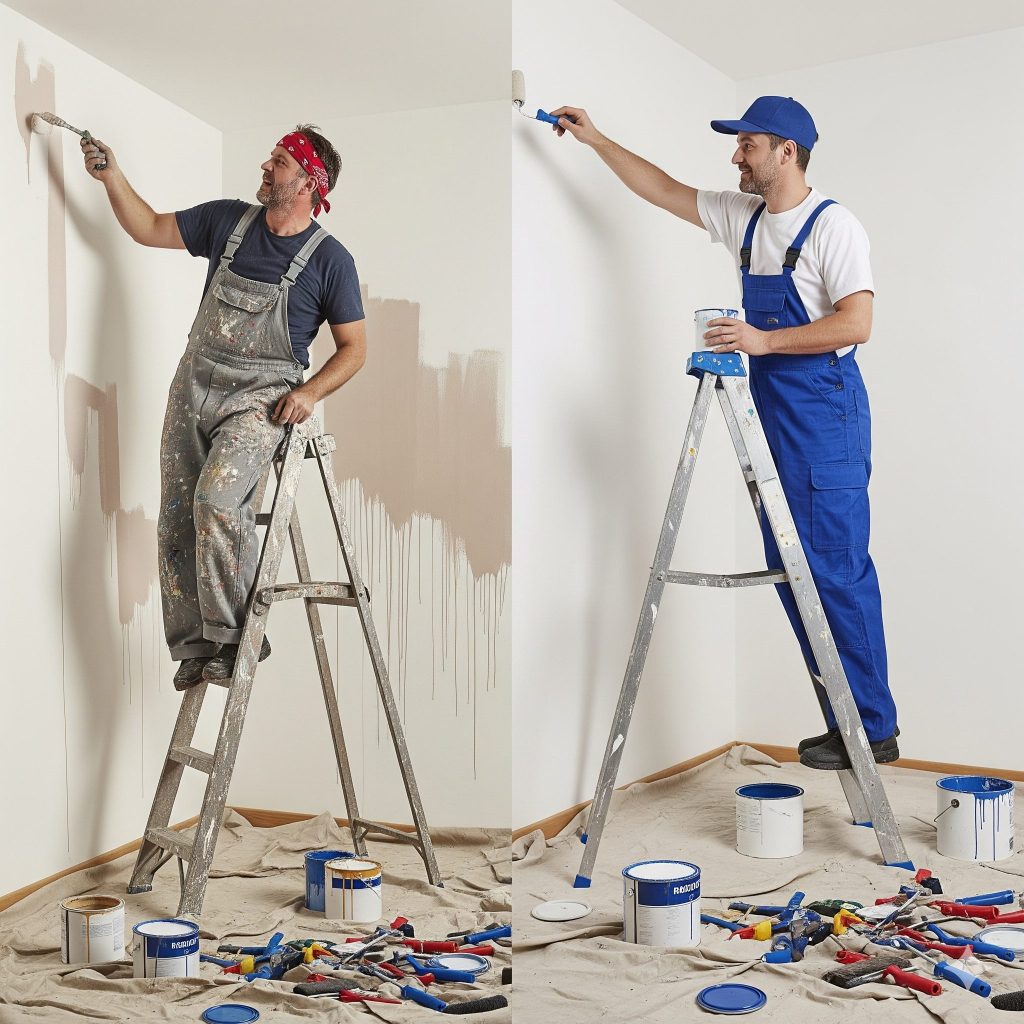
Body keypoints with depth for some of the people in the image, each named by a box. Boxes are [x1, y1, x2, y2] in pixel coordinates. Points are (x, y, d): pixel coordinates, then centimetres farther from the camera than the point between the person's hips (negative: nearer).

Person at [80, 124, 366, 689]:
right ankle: (194, 648, 11)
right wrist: (112, 176, 4)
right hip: (193, 387, 5)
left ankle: (237, 635, -18)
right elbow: (150, 229, 17)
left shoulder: (330, 259, -5)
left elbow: (354, 348, 0)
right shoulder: (228, 220, 7)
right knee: (175, 525, 1)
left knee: (217, 498, -29)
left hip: (260, 398, -5)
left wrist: (310, 392, -14)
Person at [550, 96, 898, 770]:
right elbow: (663, 189, 21)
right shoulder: (744, 218, 14)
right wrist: (596, 140, 19)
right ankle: (846, 721, 16)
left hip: (824, 416, -9)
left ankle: (875, 730, -1)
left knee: (836, 571, -9)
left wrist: (765, 340, -23)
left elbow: (856, 322, -18)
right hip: (772, 414, 9)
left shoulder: (833, 226, -9)